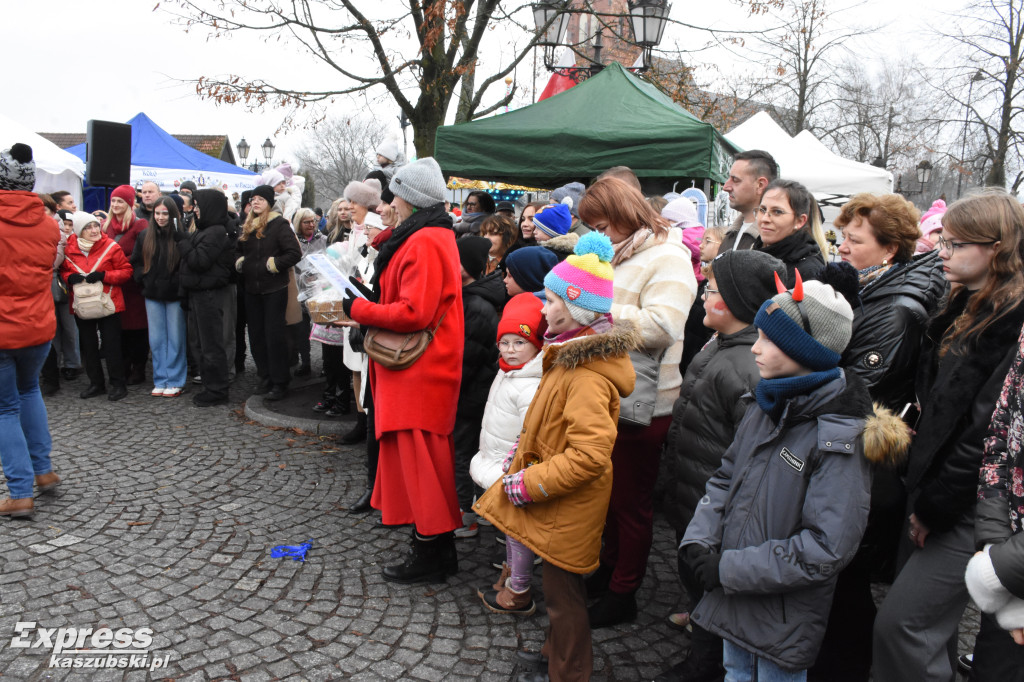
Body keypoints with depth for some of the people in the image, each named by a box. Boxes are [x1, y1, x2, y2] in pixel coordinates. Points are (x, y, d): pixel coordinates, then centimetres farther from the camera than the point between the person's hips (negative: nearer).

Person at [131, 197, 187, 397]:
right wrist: (143, 279, 2)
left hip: (174, 295, -4)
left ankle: (175, 381, 12)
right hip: (153, 295, 5)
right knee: (156, 339, 9)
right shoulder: (145, 236, 8)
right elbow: (135, 262, 14)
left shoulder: (180, 236, -7)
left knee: (175, 338, 4)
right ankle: (160, 380, 19)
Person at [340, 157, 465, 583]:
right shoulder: (436, 235, 16)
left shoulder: (424, 243, -17)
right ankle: (436, 548, 29)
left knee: (419, 462, -2)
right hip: (421, 369, 11)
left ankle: (432, 555, 10)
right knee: (425, 460, 17)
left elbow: (414, 313, -25)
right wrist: (366, 307, 7)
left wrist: (358, 309, -14)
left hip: (419, 373, -11)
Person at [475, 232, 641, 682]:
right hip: (559, 503, 10)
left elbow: (589, 455, -33)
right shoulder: (575, 352, 5)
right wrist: (524, 449, 9)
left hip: (569, 507, -10)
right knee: (560, 586, 25)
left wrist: (527, 484, -25)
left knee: (562, 592, 9)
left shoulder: (588, 377, -29)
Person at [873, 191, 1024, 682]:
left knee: (900, 623, -7)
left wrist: (935, 506, -14)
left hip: (970, 508, -8)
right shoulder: (962, 310, 12)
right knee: (930, 620, 17)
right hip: (930, 488, 8)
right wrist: (921, 490, 9)